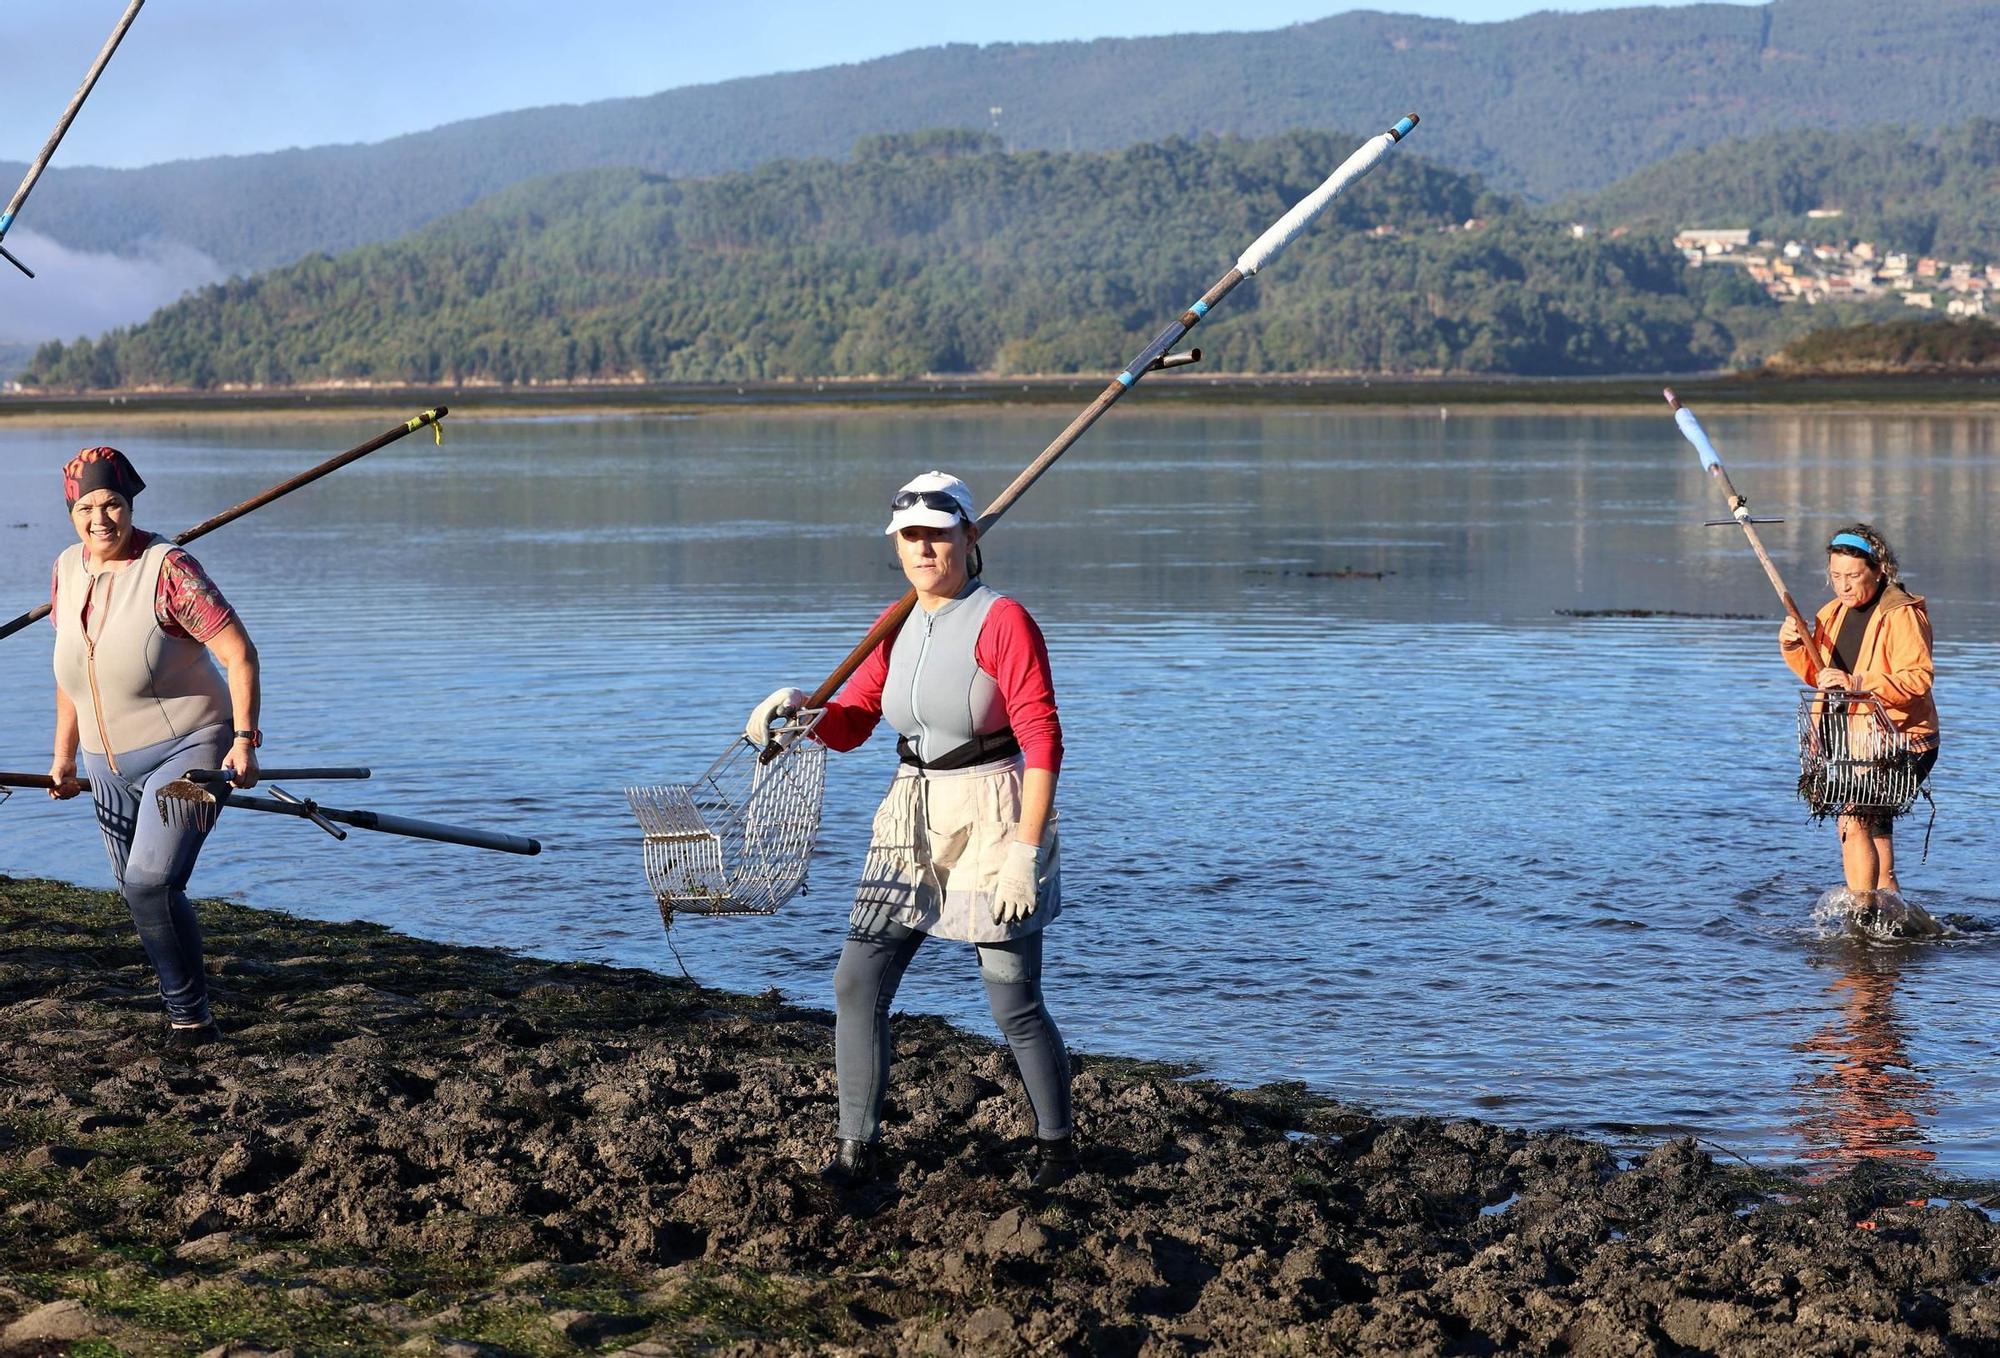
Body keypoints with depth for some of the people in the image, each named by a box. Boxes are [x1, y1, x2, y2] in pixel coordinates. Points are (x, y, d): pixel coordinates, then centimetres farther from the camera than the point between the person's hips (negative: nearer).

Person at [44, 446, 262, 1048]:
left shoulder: (167, 568, -18)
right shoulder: (66, 571, 2)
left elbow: (240, 654, -18)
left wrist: (244, 739, -27)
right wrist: (64, 756, 16)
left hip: (186, 750, -7)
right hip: (111, 766, 7)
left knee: (151, 883, -19)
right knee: (137, 892, 11)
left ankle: (191, 1016, -4)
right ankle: (182, 1004, 27)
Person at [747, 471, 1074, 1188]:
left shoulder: (1002, 621, -13)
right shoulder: (896, 628, 9)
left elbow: (1043, 740, -17)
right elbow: (847, 724, 10)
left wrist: (1026, 850, -21)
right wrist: (796, 707, -12)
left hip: (992, 815, -7)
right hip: (910, 816, 7)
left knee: (1014, 1005, 1)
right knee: (857, 983, 1)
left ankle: (1056, 1144, 22)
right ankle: (855, 1147, 11)